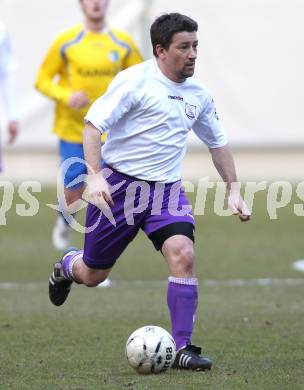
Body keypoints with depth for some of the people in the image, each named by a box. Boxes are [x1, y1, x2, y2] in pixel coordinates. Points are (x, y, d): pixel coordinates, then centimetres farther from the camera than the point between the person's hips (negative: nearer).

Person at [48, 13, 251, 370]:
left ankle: (181, 349, -16)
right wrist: (95, 176, -25)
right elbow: (93, 125, -14)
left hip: (166, 190, 4)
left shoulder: (198, 94, 7)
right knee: (92, 275, 7)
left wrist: (233, 189, 14)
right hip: (118, 184, -4)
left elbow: (217, 143, 22)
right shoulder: (135, 81, -12)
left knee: (182, 254, -22)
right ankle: (67, 266, 46)